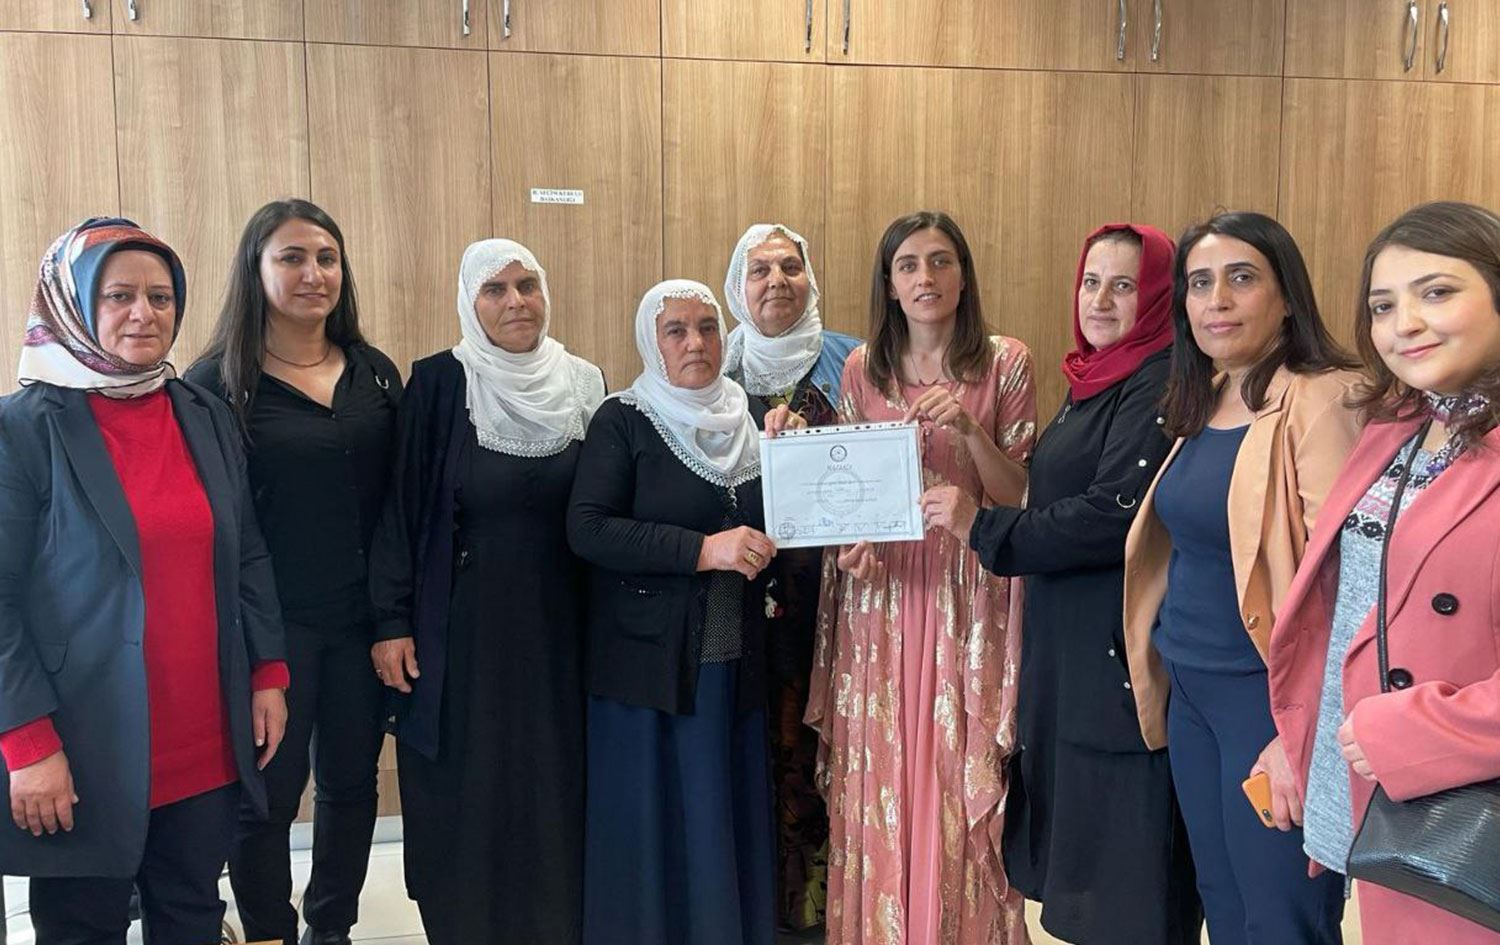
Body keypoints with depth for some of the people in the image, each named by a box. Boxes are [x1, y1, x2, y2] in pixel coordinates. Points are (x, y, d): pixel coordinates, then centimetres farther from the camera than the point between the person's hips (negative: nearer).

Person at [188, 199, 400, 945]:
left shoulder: (376, 373, 7)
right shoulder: (218, 382, -5)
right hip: (271, 624, -4)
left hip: (364, 619, 4)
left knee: (351, 781, 14)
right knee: (267, 793, 6)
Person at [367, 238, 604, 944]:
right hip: (461, 633, -2)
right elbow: (401, 505, -5)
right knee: (463, 800, 6)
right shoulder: (439, 384, -5)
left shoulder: (584, 385, 4)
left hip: (557, 629, 3)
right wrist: (391, 621, -8)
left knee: (554, 790, 8)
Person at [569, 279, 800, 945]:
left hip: (736, 659, 4)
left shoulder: (750, 414, 10)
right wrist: (704, 550, -19)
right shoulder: (624, 420, -3)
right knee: (656, 822, 3)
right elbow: (586, 529, -14)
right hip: (651, 661, -4)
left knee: (730, 815, 8)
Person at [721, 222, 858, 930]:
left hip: (827, 585, -1)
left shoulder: (846, 360, 5)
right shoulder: (717, 365, 9)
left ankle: (820, 896, 14)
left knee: (820, 742, 0)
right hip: (743, 587, 1)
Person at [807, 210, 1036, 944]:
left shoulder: (1005, 363, -1)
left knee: (957, 786, 1)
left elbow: (1019, 497, -3)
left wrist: (969, 428, -17)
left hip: (967, 601, -2)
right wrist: (845, 540, -7)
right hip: (878, 593, 2)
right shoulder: (861, 368, 6)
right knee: (877, 786, 6)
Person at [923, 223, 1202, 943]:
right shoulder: (1093, 382, 14)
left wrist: (983, 525, -18)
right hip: (1070, 642, 9)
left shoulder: (1159, 389, -15)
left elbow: (1117, 514, -23)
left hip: (1123, 650, -9)